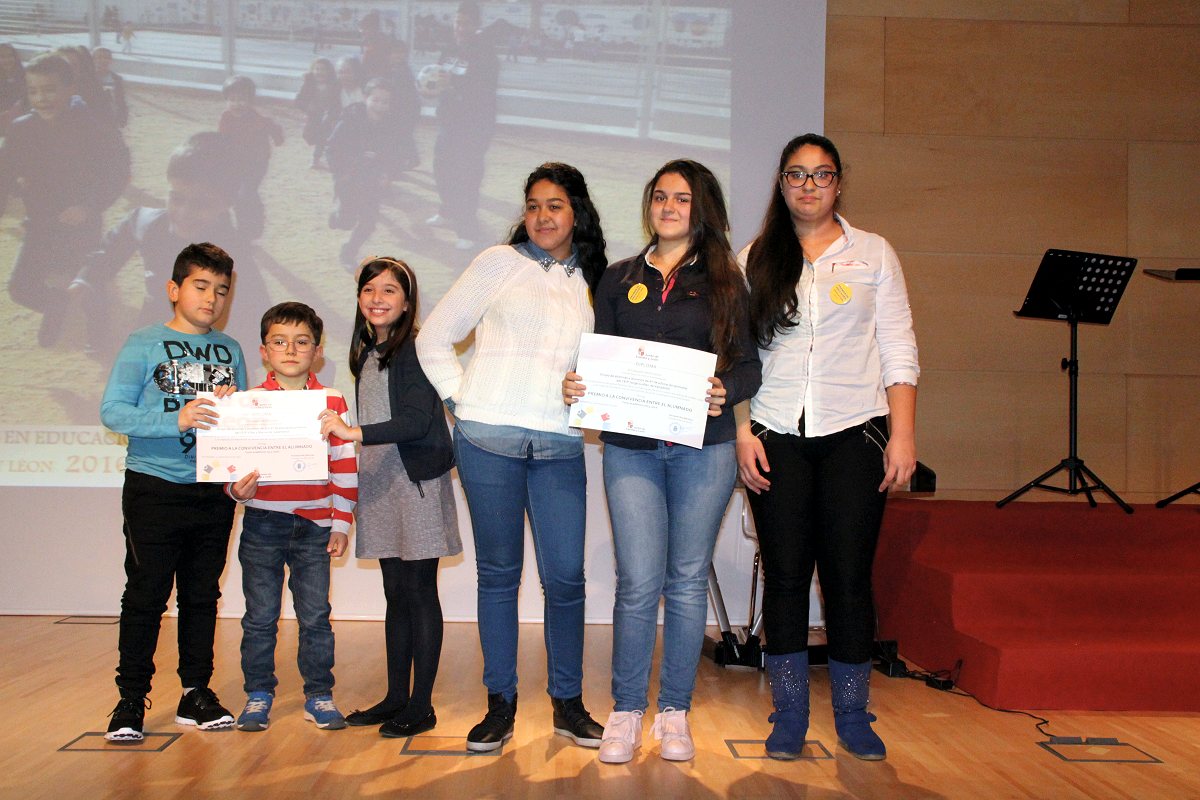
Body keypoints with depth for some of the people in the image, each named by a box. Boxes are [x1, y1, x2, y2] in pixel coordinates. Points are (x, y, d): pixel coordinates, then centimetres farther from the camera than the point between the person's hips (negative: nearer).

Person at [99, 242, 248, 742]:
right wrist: (177, 421, -24)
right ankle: (131, 699, 9)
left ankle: (196, 692, 20)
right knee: (146, 594, -1)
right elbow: (112, 411, -12)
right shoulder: (144, 344, -2)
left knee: (202, 594, 11)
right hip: (154, 488, -4)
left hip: (214, 490, 4)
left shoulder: (230, 350, 11)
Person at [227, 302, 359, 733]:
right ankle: (258, 694, 20)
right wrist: (237, 488, -18)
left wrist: (341, 523, 4)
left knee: (315, 616, 6)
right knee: (260, 616, 7)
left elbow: (345, 467, 6)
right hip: (262, 523, 0)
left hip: (314, 525, 0)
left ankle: (319, 694, 18)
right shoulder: (250, 402, 2)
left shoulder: (332, 403, 4)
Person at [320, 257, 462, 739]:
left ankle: (422, 705, 5)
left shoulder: (415, 350, -9)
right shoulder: (367, 354, 15)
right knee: (396, 593, 12)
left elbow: (418, 420, -19)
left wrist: (355, 432, -27)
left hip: (416, 479, -7)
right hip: (380, 482, 7)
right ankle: (396, 697, 21)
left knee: (419, 591, -2)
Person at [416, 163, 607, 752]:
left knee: (565, 577, -1)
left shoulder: (591, 284, 15)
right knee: (498, 571, 5)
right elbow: (434, 338, 7)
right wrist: (459, 397, -2)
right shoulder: (500, 262, 6)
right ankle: (500, 704, 16)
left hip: (560, 445, 2)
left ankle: (568, 703, 15)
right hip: (489, 438, -2)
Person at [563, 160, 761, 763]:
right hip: (630, 448, 1)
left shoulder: (725, 281, 9)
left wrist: (726, 392, -15)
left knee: (687, 580, 5)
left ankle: (675, 712, 17)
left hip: (704, 448, 0)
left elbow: (750, 365, 5)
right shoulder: (619, 279, 14)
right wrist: (574, 386, -7)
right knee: (638, 583, -5)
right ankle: (626, 710, 10)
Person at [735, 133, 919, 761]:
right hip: (777, 438, 1)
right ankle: (789, 717, 13)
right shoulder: (754, 261, 10)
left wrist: (902, 434, -4)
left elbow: (898, 350, 5)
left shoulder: (873, 254, 9)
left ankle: (852, 717, 13)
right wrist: (742, 432, -2)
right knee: (785, 575, 2)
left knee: (849, 574, -1)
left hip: (854, 434, -1)